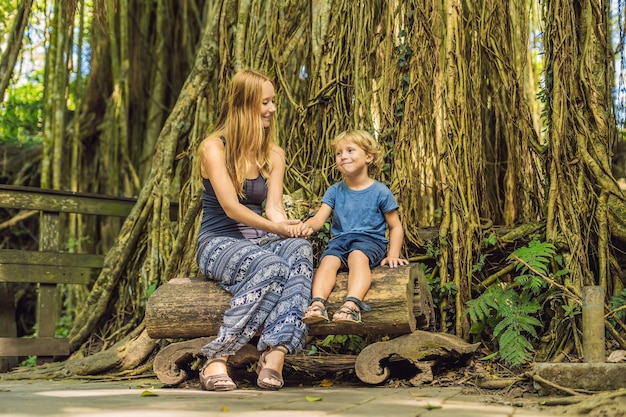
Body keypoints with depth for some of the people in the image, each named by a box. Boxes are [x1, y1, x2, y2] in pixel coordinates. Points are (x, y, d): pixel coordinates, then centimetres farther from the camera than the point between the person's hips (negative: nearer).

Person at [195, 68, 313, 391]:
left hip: (260, 242, 5)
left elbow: (273, 207, 0)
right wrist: (277, 228, -30)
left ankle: (275, 354, -42)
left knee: (300, 250, -31)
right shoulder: (213, 148, -6)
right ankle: (216, 359, -32)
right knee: (273, 267, -36)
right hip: (219, 243, -5)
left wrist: (288, 225, -24)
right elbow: (231, 208, -17)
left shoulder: (274, 155, 13)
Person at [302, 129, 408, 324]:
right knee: (328, 260, -30)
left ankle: (352, 305, -57)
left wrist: (393, 254, -7)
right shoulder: (335, 191, 13)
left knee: (357, 256, -36)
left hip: (370, 240, -3)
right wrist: (304, 227, -22)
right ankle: (317, 303, -50)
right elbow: (318, 220, 2)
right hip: (340, 240, 3)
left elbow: (396, 227, 8)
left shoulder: (380, 192, 5)